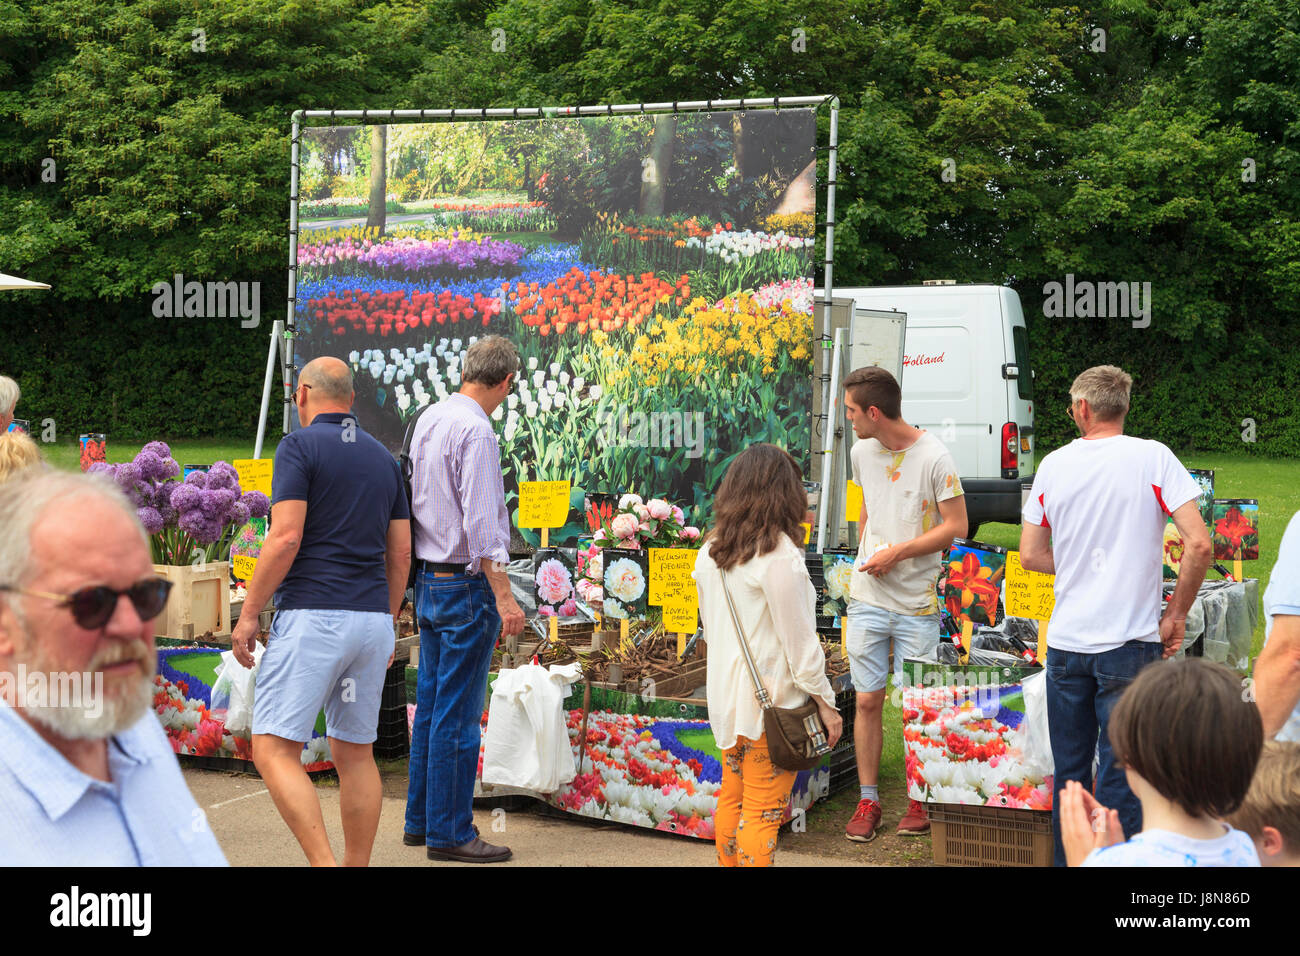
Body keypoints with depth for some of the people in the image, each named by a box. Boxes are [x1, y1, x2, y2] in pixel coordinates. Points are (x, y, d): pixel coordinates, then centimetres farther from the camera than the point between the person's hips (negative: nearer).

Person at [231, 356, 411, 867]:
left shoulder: (299, 446, -4)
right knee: (355, 752, 15)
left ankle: (325, 864, -17)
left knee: (274, 751, -6)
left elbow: (286, 538, -14)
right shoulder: (383, 457, 15)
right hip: (372, 620, 7)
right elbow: (401, 551, 14)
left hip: (311, 616, -7)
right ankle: (357, 865, 19)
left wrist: (249, 612, -7)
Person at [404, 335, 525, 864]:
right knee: (458, 713, -2)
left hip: (428, 579, 9)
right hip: (466, 584, -9)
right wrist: (503, 596, -20)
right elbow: (481, 523, -21)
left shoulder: (428, 419, 10)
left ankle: (420, 820, 25)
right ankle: (449, 833, 5)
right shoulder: (475, 430, -17)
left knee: (431, 703, 16)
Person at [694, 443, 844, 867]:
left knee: (732, 799, 19)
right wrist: (824, 700, -7)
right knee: (763, 813, 1)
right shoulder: (778, 554, -17)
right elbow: (798, 638, -15)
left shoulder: (709, 551, 5)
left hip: (727, 695, 7)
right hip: (771, 700, -7)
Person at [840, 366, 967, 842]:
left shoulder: (933, 456, -13)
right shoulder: (861, 452, 6)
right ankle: (868, 800, 17)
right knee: (867, 700, 6)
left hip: (918, 603, -4)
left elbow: (956, 526, -11)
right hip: (867, 599, 5)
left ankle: (920, 798, 21)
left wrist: (897, 553, -15)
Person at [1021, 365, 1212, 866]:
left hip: (1065, 642, 3)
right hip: (1129, 641, -3)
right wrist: (1175, 616, -2)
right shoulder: (1152, 457, -6)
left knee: (1069, 770, 14)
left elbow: (1030, 555, 7)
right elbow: (1199, 544, -13)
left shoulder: (1053, 464, 3)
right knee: (1120, 774, 4)